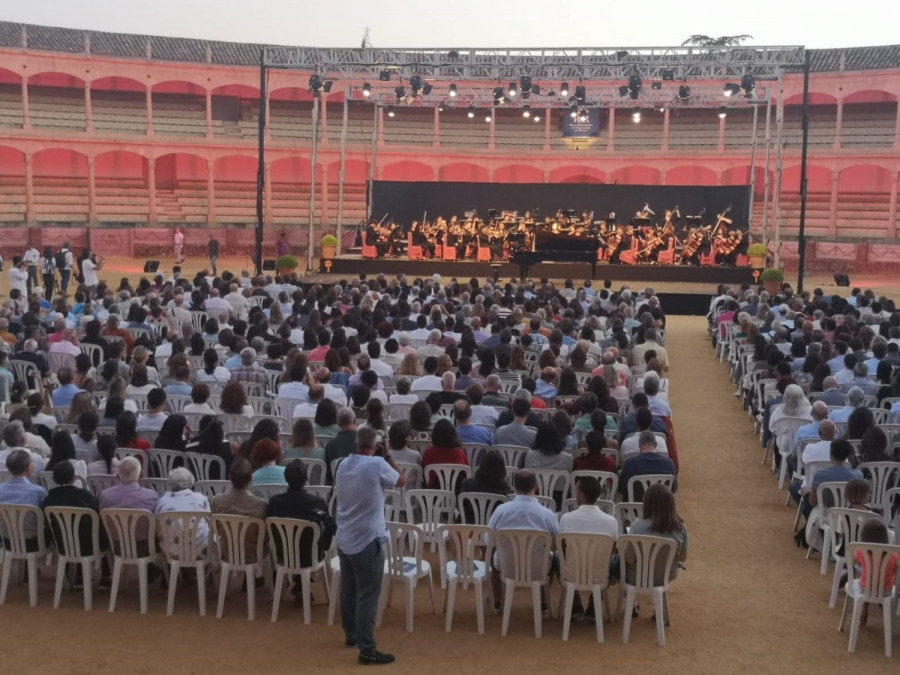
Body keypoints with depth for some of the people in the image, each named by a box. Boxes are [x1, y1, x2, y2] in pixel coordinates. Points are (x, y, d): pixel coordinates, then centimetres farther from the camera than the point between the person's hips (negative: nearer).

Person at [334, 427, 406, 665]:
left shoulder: (344, 465, 3)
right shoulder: (377, 465, -17)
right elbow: (401, 481, -2)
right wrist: (388, 457, 6)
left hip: (344, 539, 7)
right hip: (367, 541, -7)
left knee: (348, 590, 20)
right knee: (367, 597, -3)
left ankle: (351, 634, 35)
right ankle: (367, 650, -1)